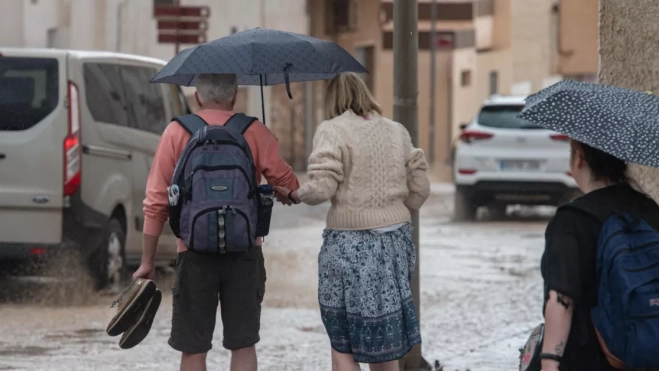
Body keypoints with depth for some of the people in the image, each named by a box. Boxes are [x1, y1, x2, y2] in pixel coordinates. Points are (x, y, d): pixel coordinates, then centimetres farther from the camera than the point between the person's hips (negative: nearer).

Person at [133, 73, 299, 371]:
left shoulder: (177, 133, 1)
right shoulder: (255, 133, 0)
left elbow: (156, 202, -1)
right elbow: (288, 185, -4)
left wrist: (147, 262, 3)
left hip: (195, 252, 0)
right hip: (243, 251, 0)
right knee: (243, 345, 7)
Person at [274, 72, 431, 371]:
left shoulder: (333, 131, -7)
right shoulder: (397, 132, 10)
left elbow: (320, 189, -16)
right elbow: (420, 189, 9)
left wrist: (292, 195, 3)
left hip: (350, 246, -5)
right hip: (394, 243, 5)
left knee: (343, 346, 2)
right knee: (385, 343, 14)